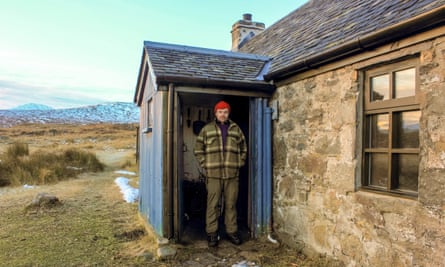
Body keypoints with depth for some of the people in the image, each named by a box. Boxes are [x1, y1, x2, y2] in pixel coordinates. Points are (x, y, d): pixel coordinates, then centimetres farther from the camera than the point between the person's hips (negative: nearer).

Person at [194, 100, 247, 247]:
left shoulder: (236, 129, 11)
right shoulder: (207, 129, 5)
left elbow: (243, 149, 17)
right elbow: (198, 149, 7)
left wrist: (239, 164, 7)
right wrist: (205, 165, -1)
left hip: (232, 174, 2)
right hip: (213, 174, -2)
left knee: (231, 204, 9)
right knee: (213, 204, 2)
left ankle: (232, 231, 21)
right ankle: (211, 233, 13)